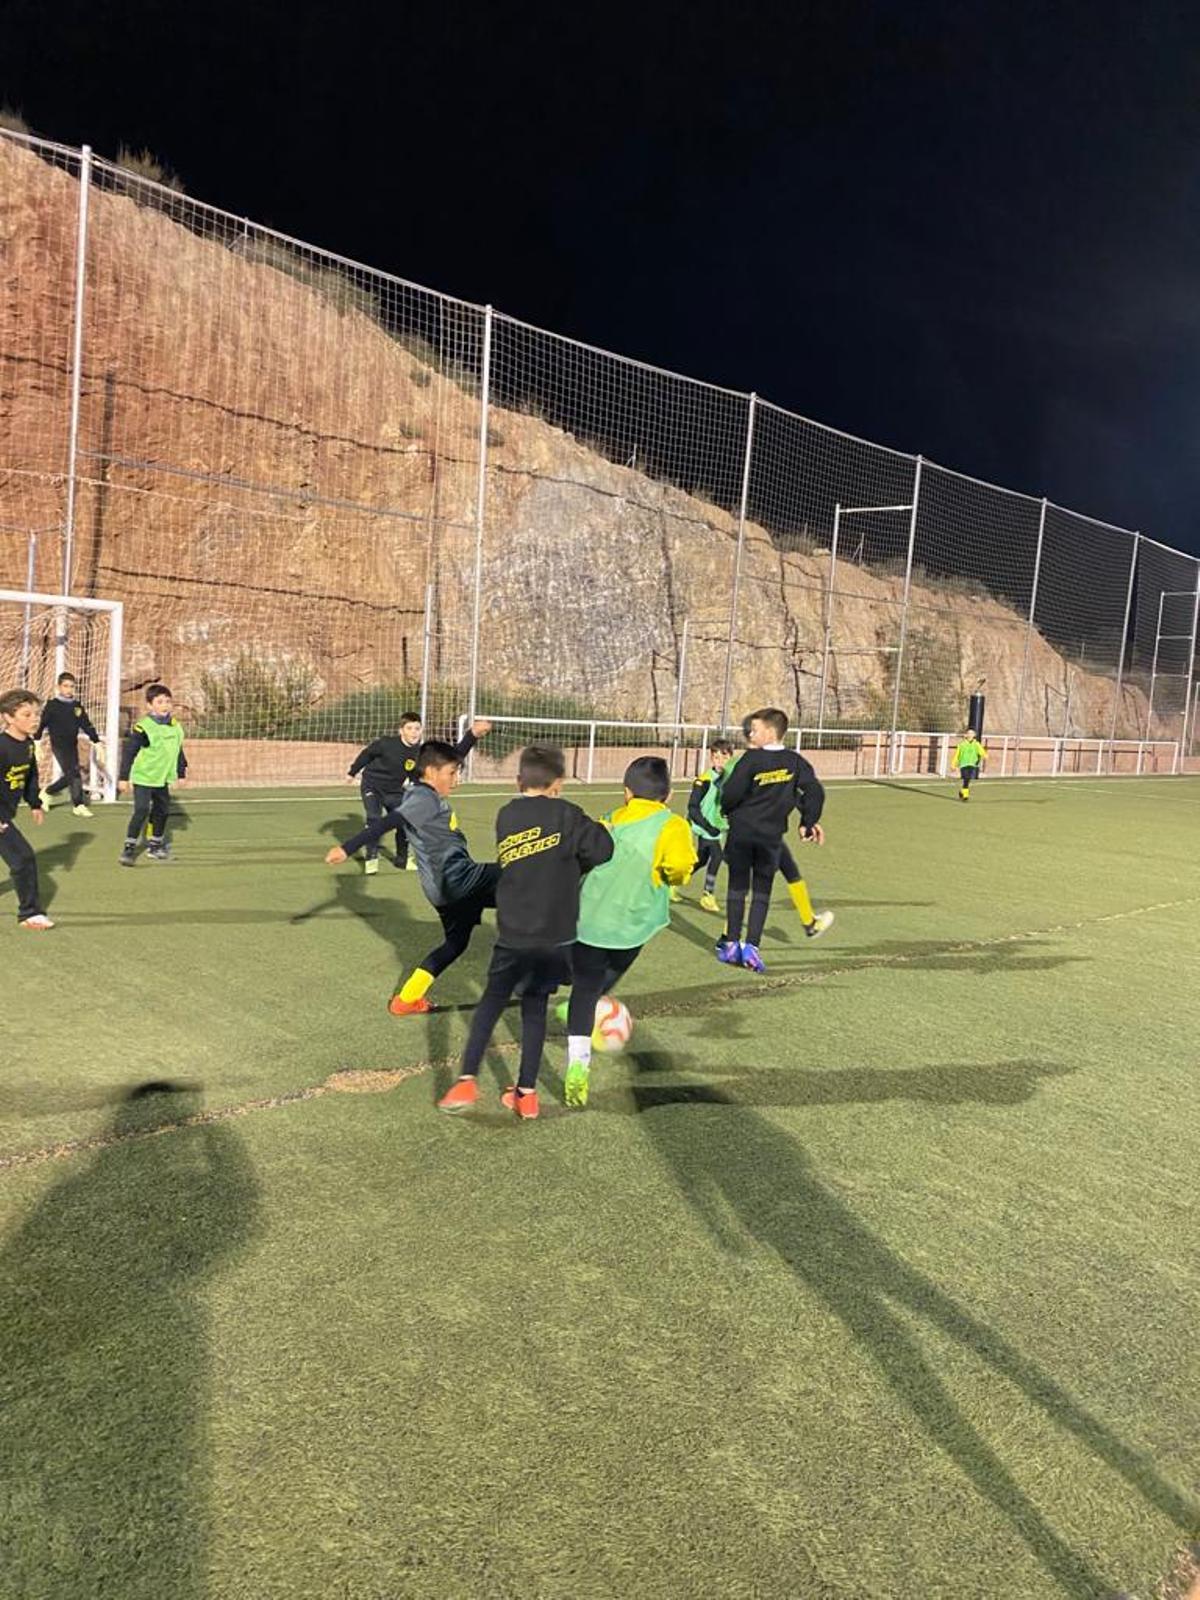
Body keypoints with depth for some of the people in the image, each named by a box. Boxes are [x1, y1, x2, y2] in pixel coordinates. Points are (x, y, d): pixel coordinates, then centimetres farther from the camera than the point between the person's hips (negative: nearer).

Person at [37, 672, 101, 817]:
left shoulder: (77, 707, 8)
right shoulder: (52, 706, -7)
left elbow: (87, 725, 12)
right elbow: (41, 724, -8)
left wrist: (96, 740, 5)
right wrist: (36, 741, -13)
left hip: (72, 746, 6)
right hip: (59, 746, -6)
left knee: (70, 776, 9)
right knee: (73, 774, -12)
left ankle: (47, 793, 30)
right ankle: (78, 805, -6)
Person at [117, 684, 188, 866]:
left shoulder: (175, 727, 4)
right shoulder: (143, 727, -17)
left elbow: (178, 752, 16)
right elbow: (129, 752, -15)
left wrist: (181, 773, 22)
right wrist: (123, 777, -16)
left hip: (162, 779, 7)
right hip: (143, 777, -7)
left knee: (162, 811, 14)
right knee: (141, 811, -14)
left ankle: (155, 846, 29)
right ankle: (129, 848, -5)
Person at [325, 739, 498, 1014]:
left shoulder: (426, 795, 15)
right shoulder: (423, 798, -14)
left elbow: (447, 761, 32)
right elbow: (386, 823, -25)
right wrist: (348, 849, -34)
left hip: (451, 886, 10)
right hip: (456, 879, -10)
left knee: (455, 942, 21)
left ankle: (407, 999, 23)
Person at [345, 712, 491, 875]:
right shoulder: (387, 744, -27)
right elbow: (367, 753, -7)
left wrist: (472, 736, -38)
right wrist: (353, 772, 5)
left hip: (395, 792, 4)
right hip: (372, 786, -4)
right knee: (374, 819, -19)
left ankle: (402, 858, 29)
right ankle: (371, 858, -5)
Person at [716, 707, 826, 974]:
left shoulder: (751, 759, -12)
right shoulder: (795, 761, -1)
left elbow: (730, 794, -15)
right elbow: (814, 792, -3)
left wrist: (727, 809, 6)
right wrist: (808, 823, 7)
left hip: (742, 832, -2)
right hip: (771, 836, 2)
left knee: (737, 888, 9)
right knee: (762, 892, 8)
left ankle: (731, 943, 10)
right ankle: (751, 946, 0)